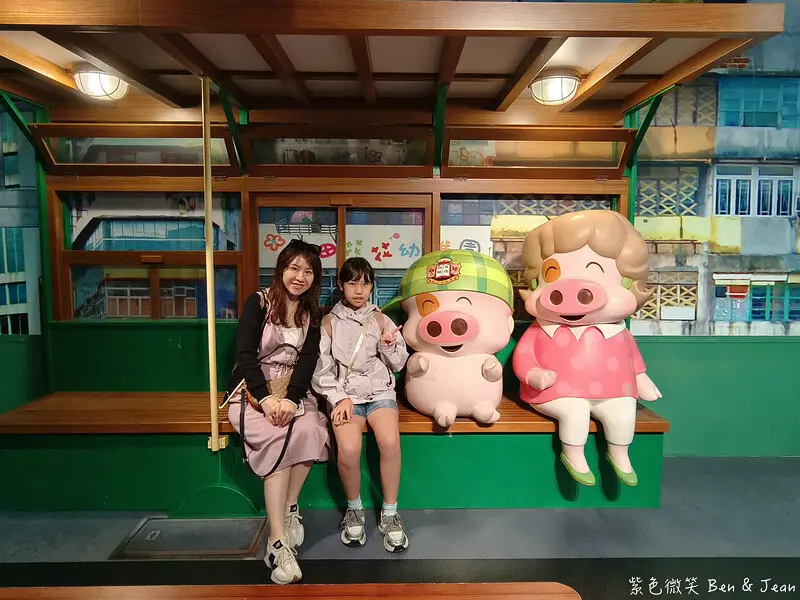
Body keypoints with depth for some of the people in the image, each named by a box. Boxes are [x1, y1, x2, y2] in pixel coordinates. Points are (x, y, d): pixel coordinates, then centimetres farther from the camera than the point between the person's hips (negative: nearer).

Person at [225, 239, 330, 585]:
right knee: (278, 436, -31)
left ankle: (289, 508, -7)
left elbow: (308, 360, -3)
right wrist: (266, 398, -24)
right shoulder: (258, 303, -1)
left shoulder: (312, 314, 9)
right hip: (253, 390, -3)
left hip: (293, 390, 3)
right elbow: (244, 354, -10)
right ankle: (278, 542, -28)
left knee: (311, 430, -29)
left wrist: (290, 399, -21)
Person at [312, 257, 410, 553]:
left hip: (380, 391, 1)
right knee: (349, 449, -28)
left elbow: (399, 364, 10)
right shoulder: (329, 323, 5)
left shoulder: (381, 319, 8)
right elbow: (322, 370, 2)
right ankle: (354, 510, 2)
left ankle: (390, 514, -5)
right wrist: (340, 398, -11)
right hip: (345, 394, -1)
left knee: (390, 442, -28)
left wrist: (389, 346, -11)